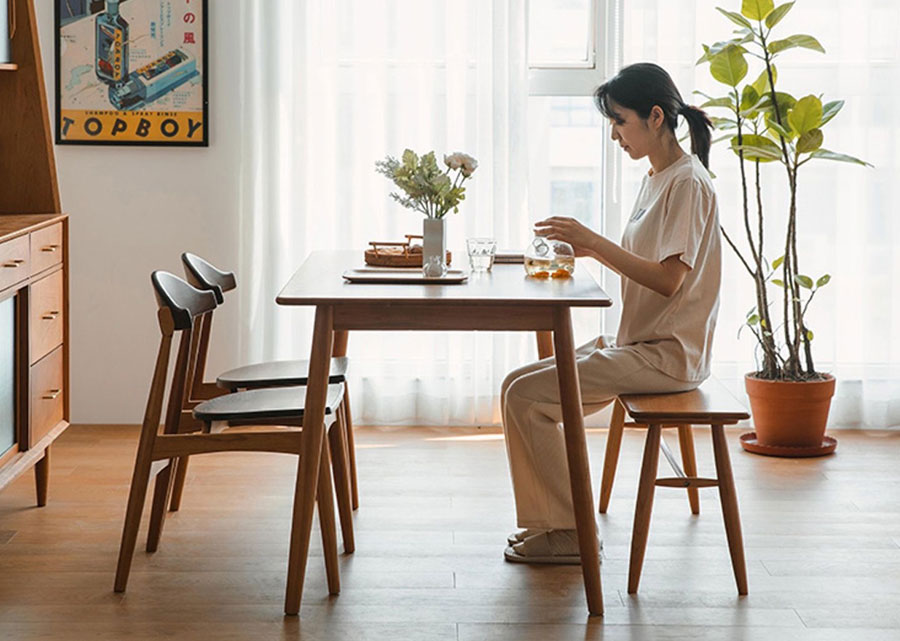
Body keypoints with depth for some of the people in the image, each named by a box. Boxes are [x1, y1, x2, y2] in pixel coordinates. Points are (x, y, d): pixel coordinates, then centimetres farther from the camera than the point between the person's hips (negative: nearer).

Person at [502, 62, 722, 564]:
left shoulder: (688, 183, -14)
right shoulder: (657, 179, 16)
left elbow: (668, 279, -21)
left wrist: (593, 241, -21)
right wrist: (591, 250, 4)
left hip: (666, 354, -10)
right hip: (639, 343, 10)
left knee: (524, 395, -16)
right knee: (521, 388, 4)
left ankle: (571, 531, -7)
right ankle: (549, 522, 7)